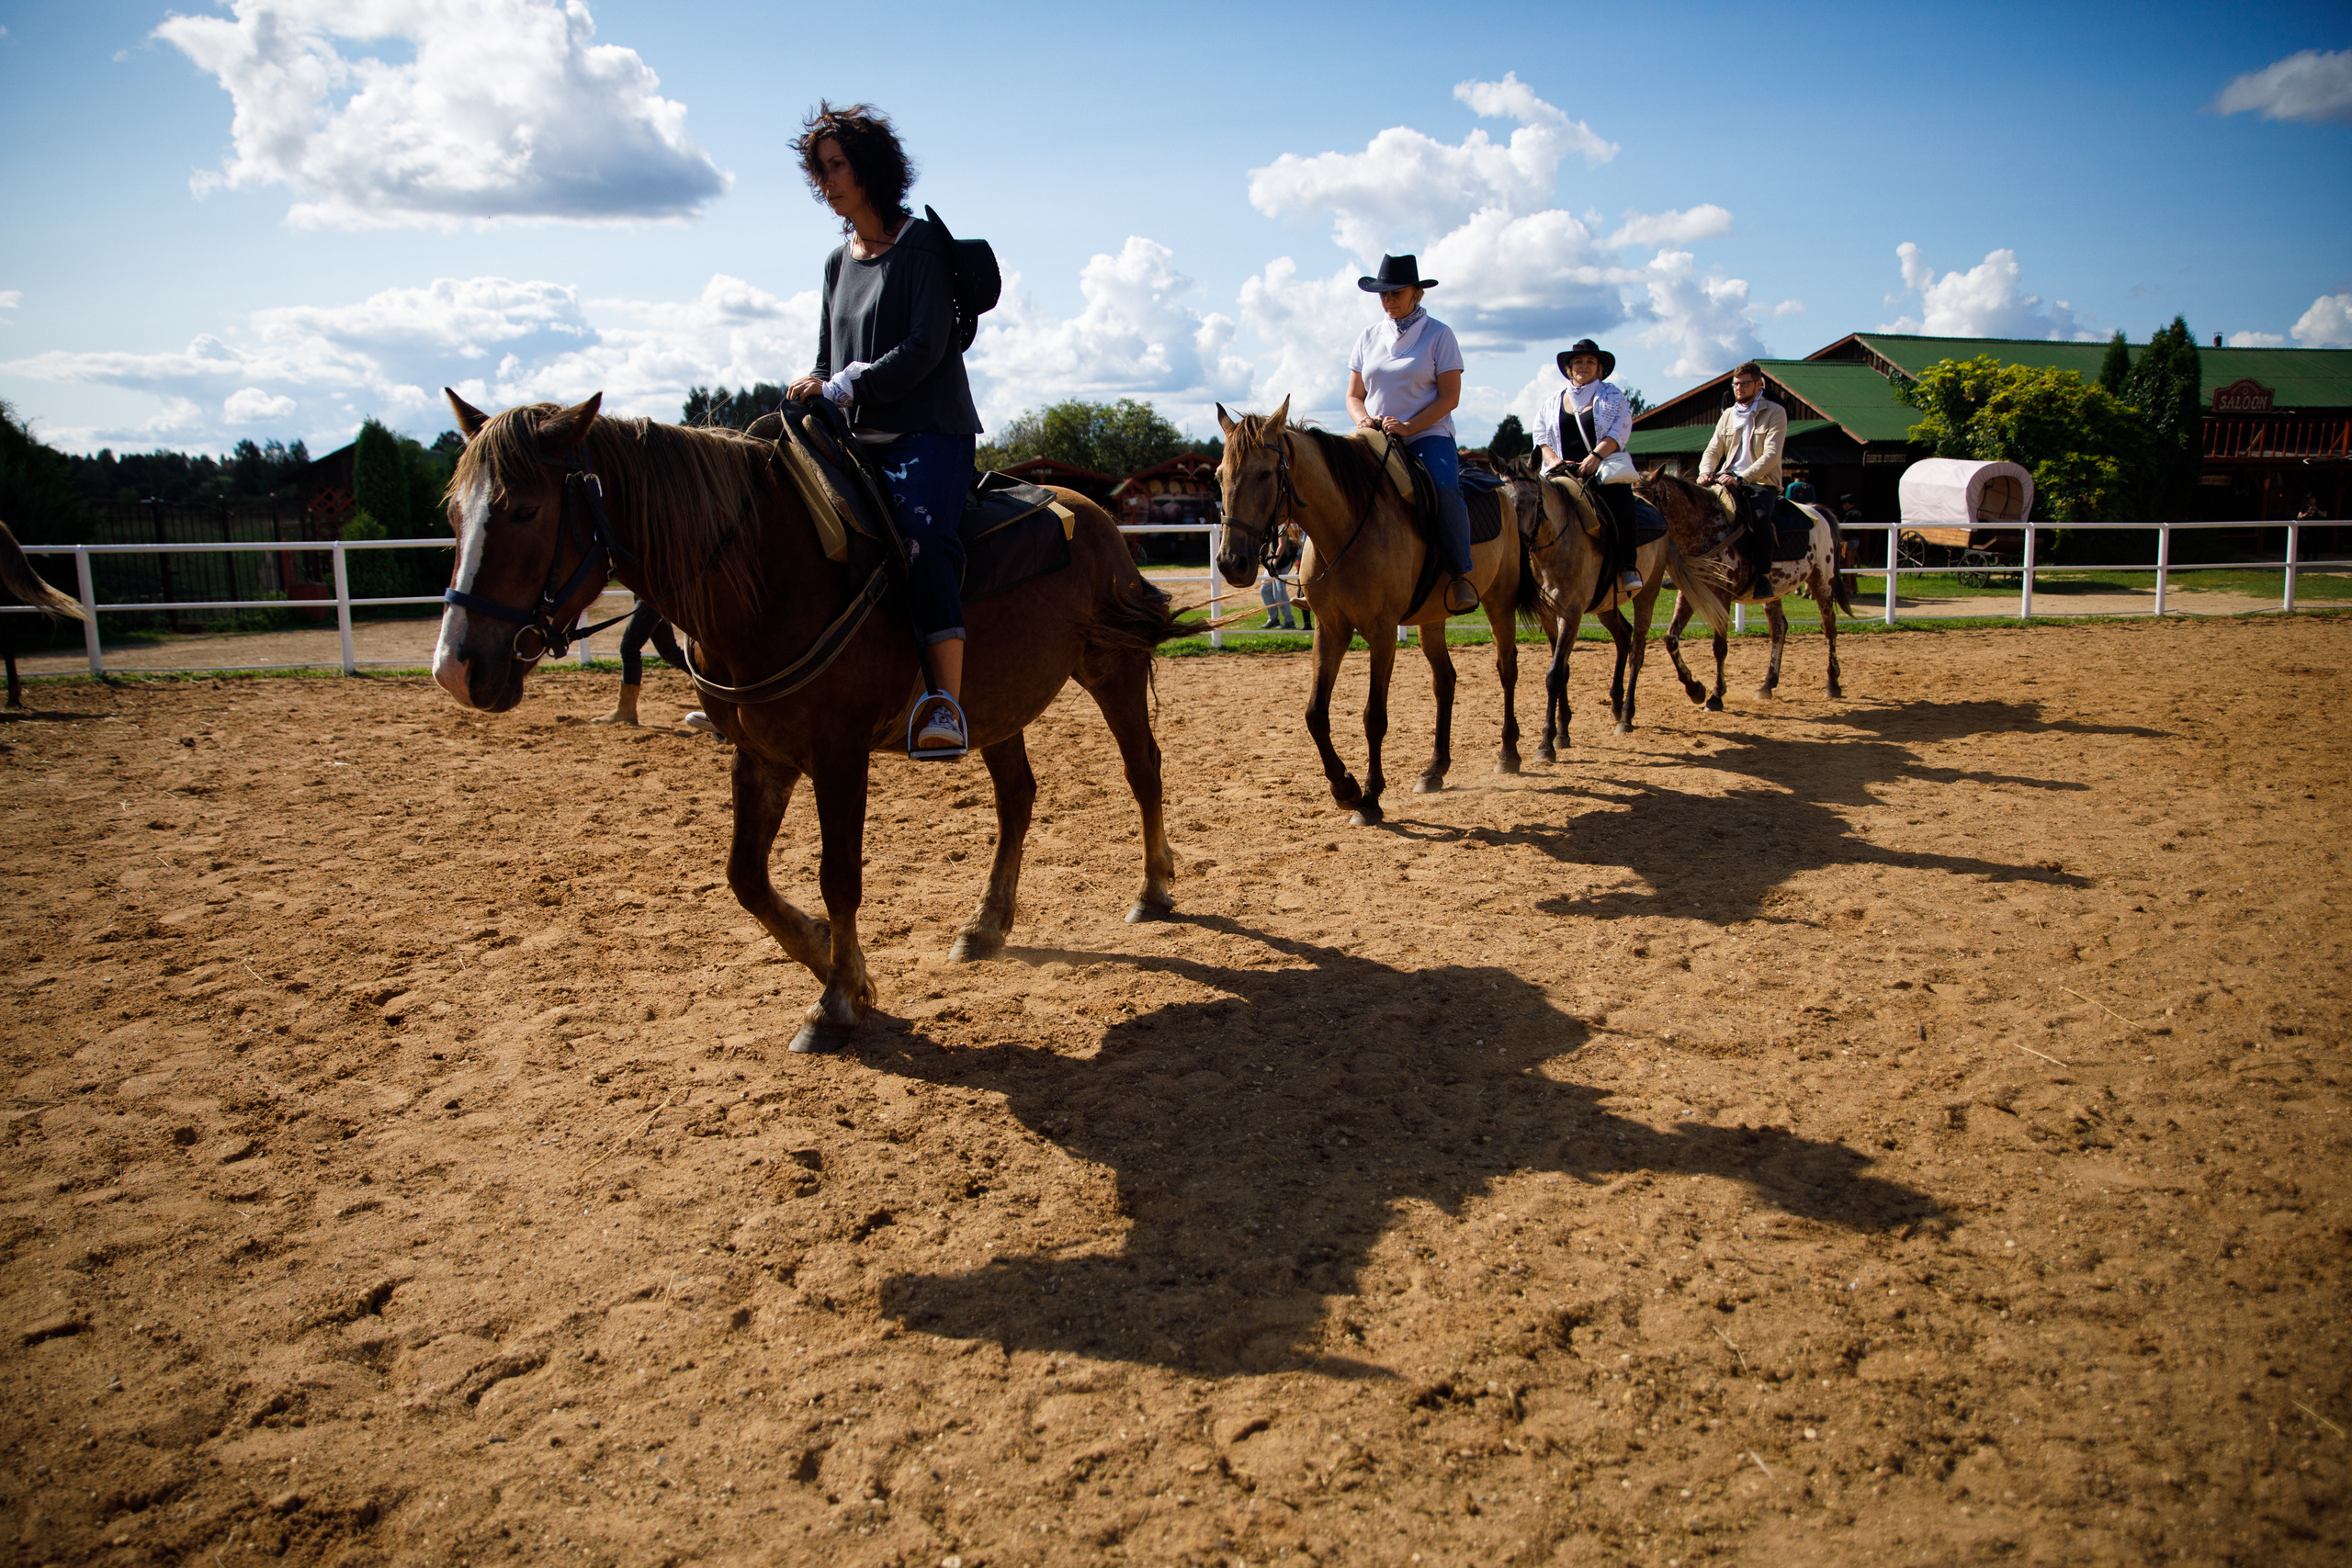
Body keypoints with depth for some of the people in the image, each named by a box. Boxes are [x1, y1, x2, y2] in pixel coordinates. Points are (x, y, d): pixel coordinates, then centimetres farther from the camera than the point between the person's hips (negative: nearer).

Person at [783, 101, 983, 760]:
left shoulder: (921, 244, -2)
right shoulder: (838, 261, 19)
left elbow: (925, 348, -13)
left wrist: (844, 386, -15)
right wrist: (810, 398, 0)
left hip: (929, 433, -8)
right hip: (855, 440, 8)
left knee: (922, 538, -32)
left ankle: (946, 705, -38)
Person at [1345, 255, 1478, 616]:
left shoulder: (1438, 334, 1)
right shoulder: (1369, 336, 13)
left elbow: (1449, 396, -5)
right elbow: (1353, 396, 15)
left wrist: (1407, 427, -18)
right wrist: (1364, 420, -8)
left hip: (1428, 434, -4)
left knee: (1445, 488, -33)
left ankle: (1460, 573, -20)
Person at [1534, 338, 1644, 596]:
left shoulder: (1612, 396, 13)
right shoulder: (1553, 403, 20)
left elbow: (1620, 430, -2)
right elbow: (1540, 436, 12)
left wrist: (1596, 456, -18)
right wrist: (1553, 459, -10)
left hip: (1604, 469, -2)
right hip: (1562, 473, 3)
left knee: (1620, 501, -34)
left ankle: (1627, 568, -30)